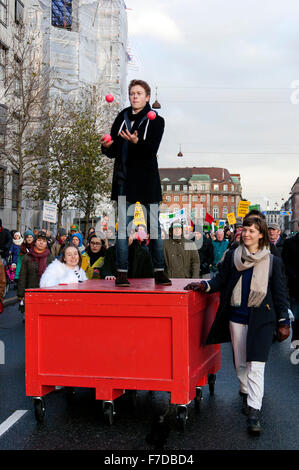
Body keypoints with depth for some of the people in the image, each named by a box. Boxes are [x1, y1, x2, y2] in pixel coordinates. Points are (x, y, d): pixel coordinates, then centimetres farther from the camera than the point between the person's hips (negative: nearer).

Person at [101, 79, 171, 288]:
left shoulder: (156, 120, 3)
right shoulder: (122, 118, 14)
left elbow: (152, 149, -13)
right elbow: (113, 152, 12)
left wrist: (136, 141, -31)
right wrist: (107, 146, -11)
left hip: (147, 179, -3)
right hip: (124, 178, 3)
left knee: (154, 227, 0)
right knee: (122, 227, -1)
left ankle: (159, 272, 7)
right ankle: (122, 273, 2)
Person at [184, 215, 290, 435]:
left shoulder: (272, 261, 3)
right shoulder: (232, 256, 6)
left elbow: (279, 293, 5)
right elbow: (221, 279, 8)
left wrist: (284, 322, 2)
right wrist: (205, 285, -12)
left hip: (261, 319, -3)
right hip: (236, 317, 3)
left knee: (256, 365, -11)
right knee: (241, 363, 14)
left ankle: (254, 412, -9)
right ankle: (246, 394, 36)